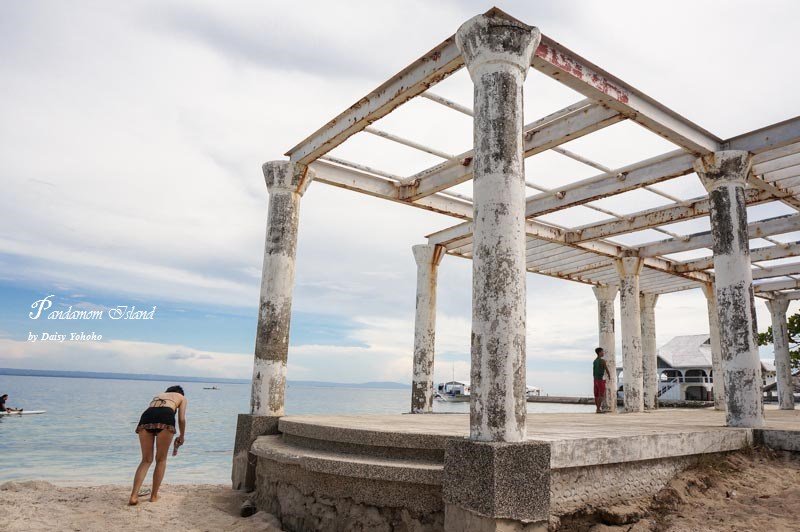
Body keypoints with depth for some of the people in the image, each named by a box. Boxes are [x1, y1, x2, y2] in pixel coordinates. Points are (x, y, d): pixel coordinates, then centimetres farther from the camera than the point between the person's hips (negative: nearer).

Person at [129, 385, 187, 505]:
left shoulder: (158, 396, 41)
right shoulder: (181, 397, 31)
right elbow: (181, 419, 17)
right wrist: (182, 436, 31)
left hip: (146, 415, 3)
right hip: (165, 417, -3)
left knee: (146, 460, 14)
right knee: (161, 460, 14)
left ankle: (134, 496, 3)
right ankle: (154, 496, 17)